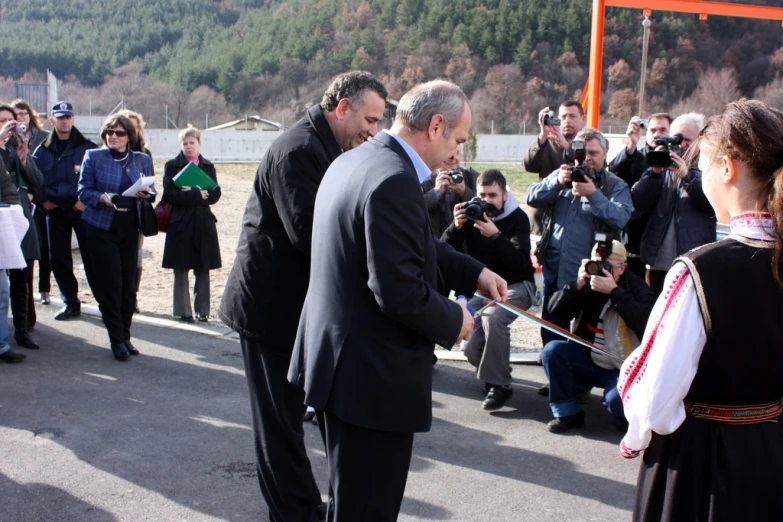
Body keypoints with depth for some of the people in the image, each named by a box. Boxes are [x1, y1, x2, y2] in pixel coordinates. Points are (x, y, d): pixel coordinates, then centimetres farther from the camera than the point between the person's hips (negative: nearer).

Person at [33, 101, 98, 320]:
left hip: (82, 209, -4)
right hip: (55, 210, 4)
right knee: (58, 259, 8)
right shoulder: (43, 151, 9)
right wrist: (42, 200, -2)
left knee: (91, 257, -4)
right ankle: (71, 303, 20)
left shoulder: (87, 148, -2)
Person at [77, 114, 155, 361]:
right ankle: (117, 340, 4)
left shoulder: (142, 160, 10)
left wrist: (147, 193, -13)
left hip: (130, 227, 3)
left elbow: (151, 190, 10)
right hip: (102, 227, -3)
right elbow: (83, 190, -2)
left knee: (129, 285, 3)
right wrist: (102, 198, -21)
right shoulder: (93, 157, 2)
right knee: (110, 284, -5)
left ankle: (125, 336, 16)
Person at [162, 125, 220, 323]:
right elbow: (169, 195, -10)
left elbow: (215, 194, -1)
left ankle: (202, 310, 14)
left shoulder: (208, 166, 9)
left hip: (204, 223, 2)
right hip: (180, 223, -2)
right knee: (181, 270, 2)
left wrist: (191, 194, -14)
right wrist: (197, 195, -15)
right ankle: (183, 311, 11)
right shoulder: (172, 166, 1)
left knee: (203, 270, 6)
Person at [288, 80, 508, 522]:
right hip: (372, 375, -10)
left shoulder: (356, 161, 9)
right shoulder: (394, 180, -24)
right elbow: (400, 292, -28)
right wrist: (453, 320, -10)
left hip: (341, 359, 10)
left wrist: (474, 274, 12)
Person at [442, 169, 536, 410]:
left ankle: (499, 384, -19)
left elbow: (520, 262, -24)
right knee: (470, 346, -13)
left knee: (492, 317, -35)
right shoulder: (471, 215, -2)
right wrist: (456, 227, -27)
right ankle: (494, 371, 22)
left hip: (515, 286, -4)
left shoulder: (517, 218, -10)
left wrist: (495, 235, -37)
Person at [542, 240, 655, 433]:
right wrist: (578, 285, -21)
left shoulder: (636, 287, -11)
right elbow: (554, 309, -5)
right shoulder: (588, 282, 2)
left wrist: (614, 291, -33)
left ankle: (626, 417, 8)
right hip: (589, 360, 5)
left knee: (616, 400, -32)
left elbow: (646, 324, -30)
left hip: (623, 368, -5)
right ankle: (568, 413, -4)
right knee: (552, 350, -18)